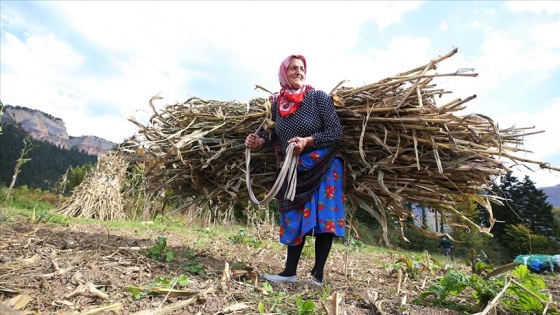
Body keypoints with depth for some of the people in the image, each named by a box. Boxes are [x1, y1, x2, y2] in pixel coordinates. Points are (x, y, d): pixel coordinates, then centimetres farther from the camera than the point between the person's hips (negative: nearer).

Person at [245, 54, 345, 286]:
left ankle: (318, 274, 10)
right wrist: (259, 142, -9)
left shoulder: (318, 97, -10)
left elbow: (336, 132, -13)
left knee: (323, 218, -3)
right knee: (294, 218, 8)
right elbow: (277, 136, 11)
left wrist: (307, 141, -25)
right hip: (294, 170, 4)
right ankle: (290, 272, 17)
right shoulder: (277, 102, 2)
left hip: (322, 166, -4)